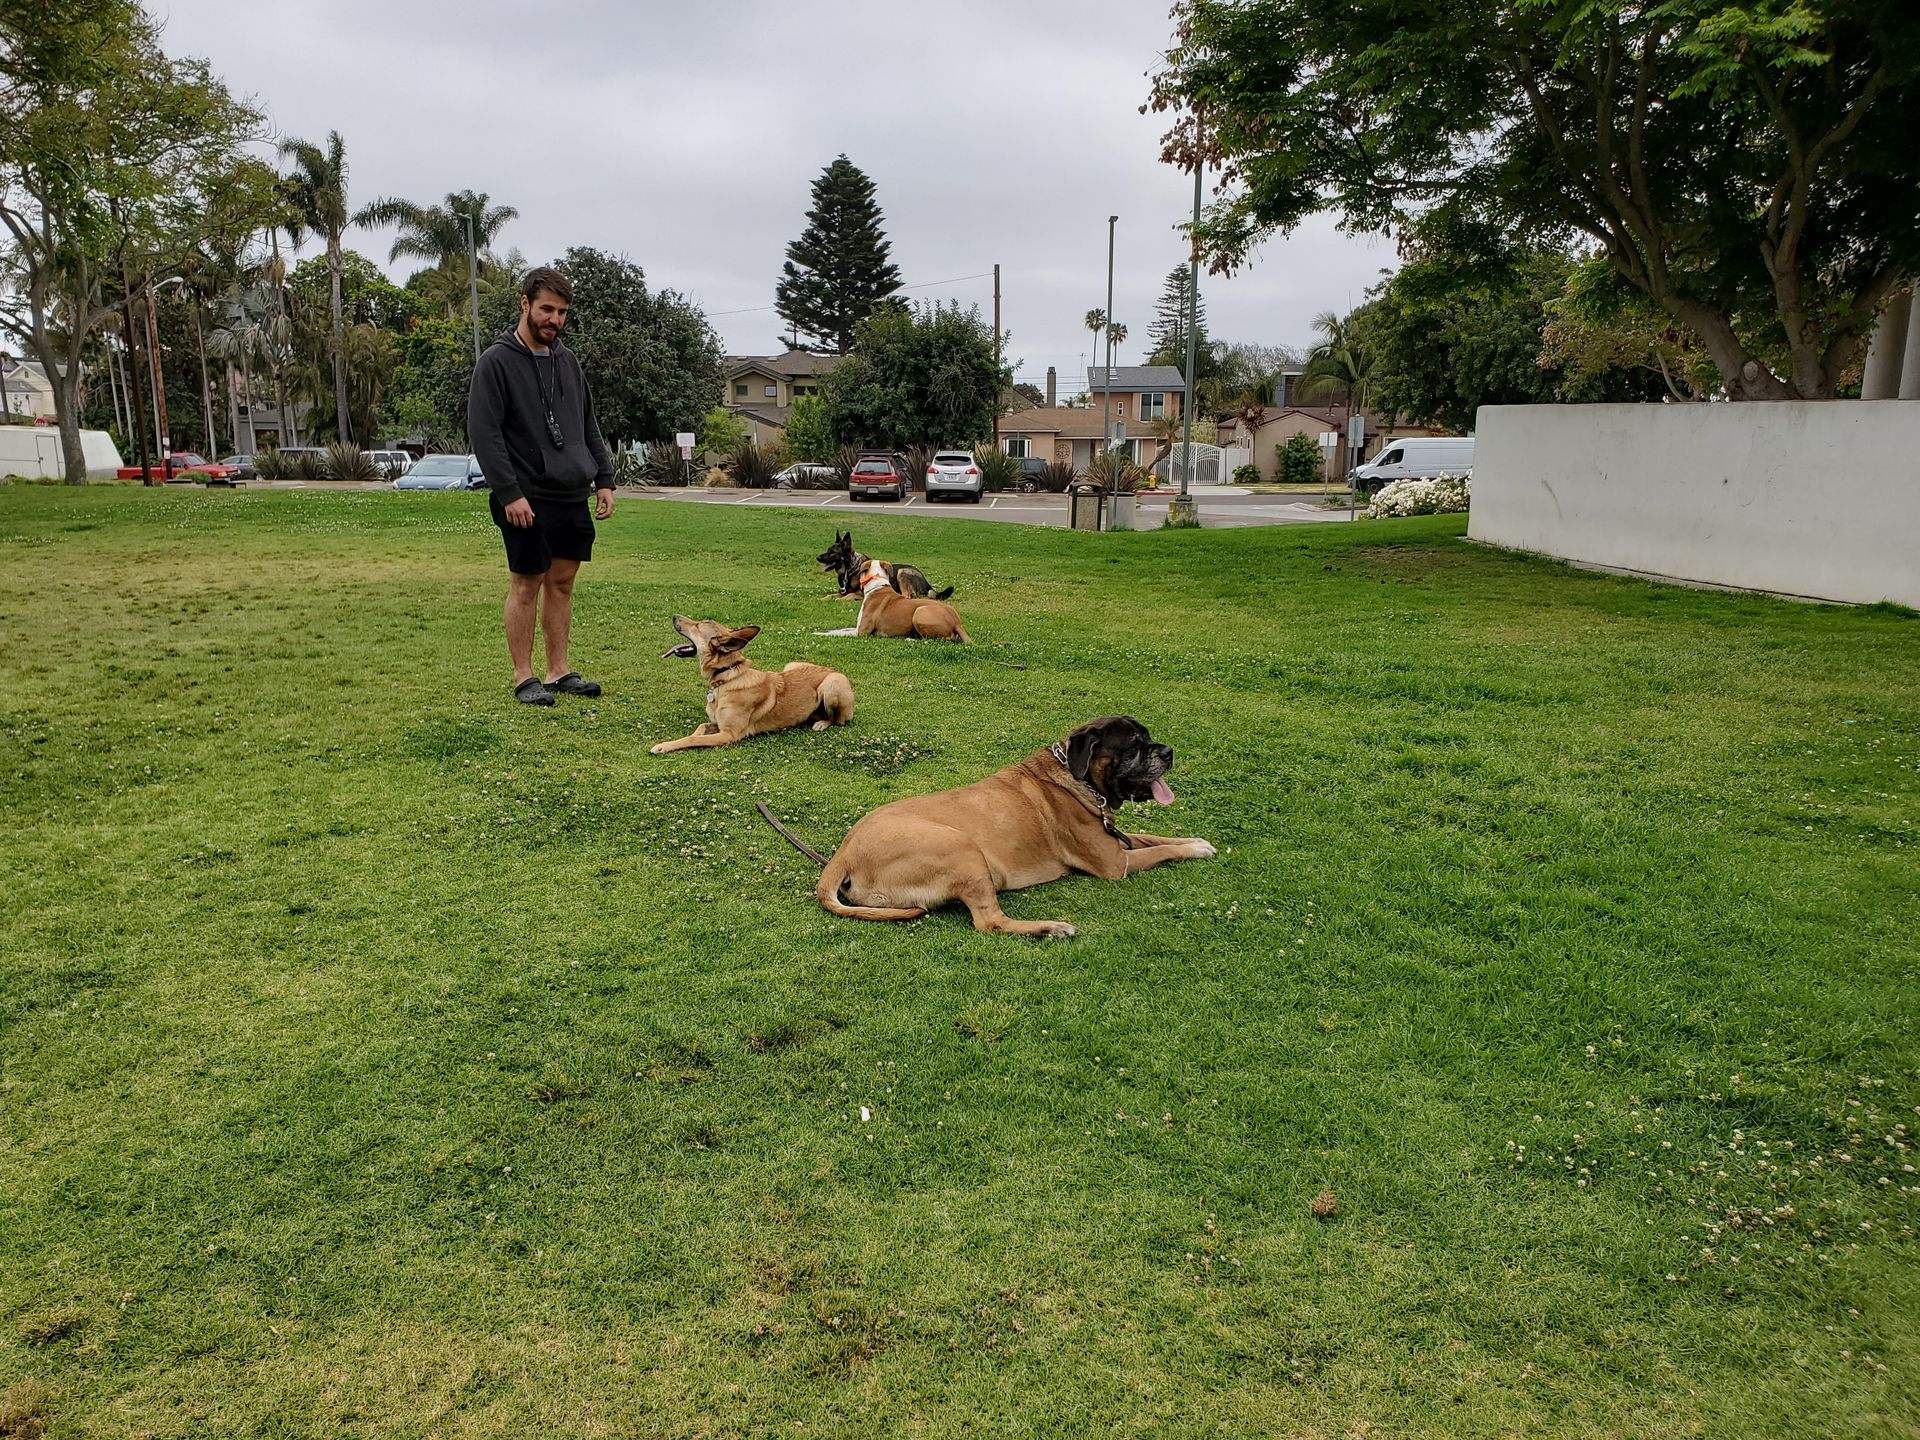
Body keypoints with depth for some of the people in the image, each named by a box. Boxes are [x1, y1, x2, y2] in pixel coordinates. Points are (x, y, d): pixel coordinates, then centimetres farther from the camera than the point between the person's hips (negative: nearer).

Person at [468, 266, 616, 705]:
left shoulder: (567, 360, 14)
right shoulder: (496, 361, -7)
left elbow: (589, 426, 20)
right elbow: (484, 433, -13)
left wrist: (604, 479, 11)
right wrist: (509, 493, -19)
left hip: (573, 496, 7)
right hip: (527, 499, -6)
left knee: (562, 582, 10)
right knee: (526, 585, 0)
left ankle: (559, 672, 18)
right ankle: (524, 678, 9)